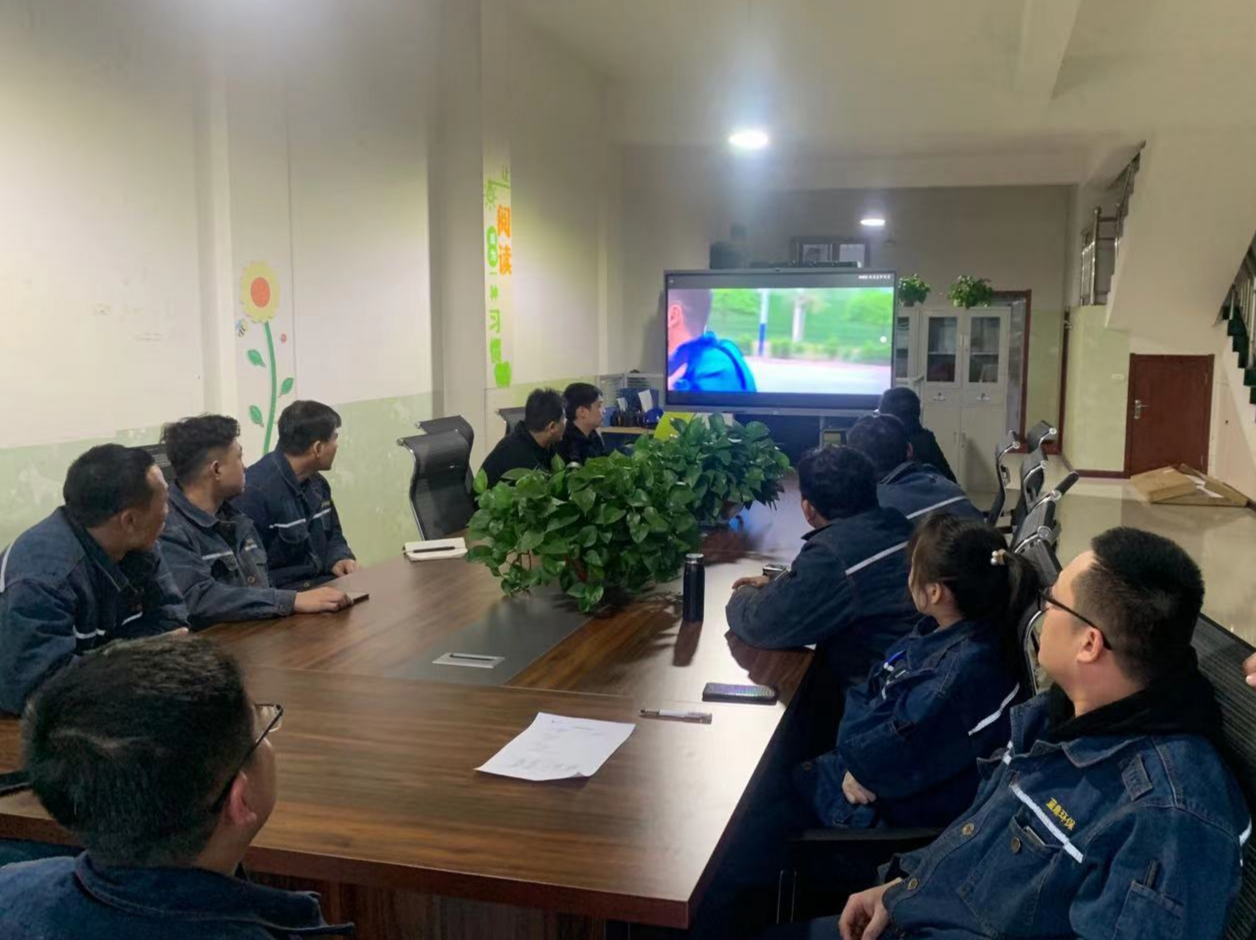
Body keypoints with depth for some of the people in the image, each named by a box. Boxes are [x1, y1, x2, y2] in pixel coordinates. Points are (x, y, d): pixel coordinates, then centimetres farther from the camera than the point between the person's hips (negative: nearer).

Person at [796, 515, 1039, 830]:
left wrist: (856, 762, -12)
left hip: (899, 808, -8)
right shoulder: (944, 629, -3)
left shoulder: (969, 670, -34)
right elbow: (873, 691, 4)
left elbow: (900, 755, -28)